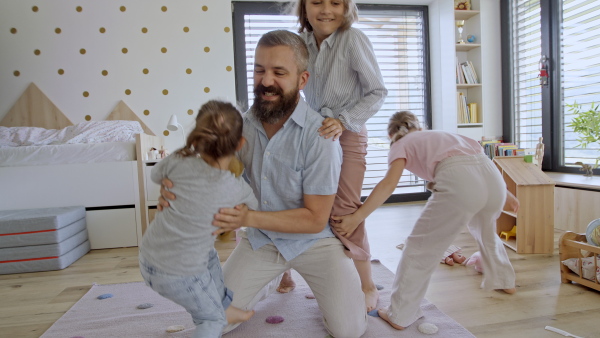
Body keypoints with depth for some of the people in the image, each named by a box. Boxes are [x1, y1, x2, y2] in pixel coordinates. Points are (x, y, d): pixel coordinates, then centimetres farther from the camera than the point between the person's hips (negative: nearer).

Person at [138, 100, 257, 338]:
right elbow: (253, 207, 4)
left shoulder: (179, 162, -14)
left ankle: (223, 307, 46)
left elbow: (156, 175, 9)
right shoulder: (238, 189, -19)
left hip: (148, 258, 5)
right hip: (180, 275, -5)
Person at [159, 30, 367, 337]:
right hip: (260, 240, 4)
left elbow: (315, 219, -21)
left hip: (312, 240, -3)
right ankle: (271, 281, 29)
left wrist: (249, 218, -33)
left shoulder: (317, 135, -23)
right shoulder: (242, 125, -8)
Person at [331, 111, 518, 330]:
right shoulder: (442, 134, 36)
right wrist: (504, 193, 42)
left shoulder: (401, 144, 18)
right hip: (494, 178, 7)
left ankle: (399, 315, 12)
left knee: (420, 247, 6)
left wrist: (356, 218, -3)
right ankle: (503, 281, 55)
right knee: (485, 231, 36)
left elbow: (388, 184, 0)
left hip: (459, 182, -7)